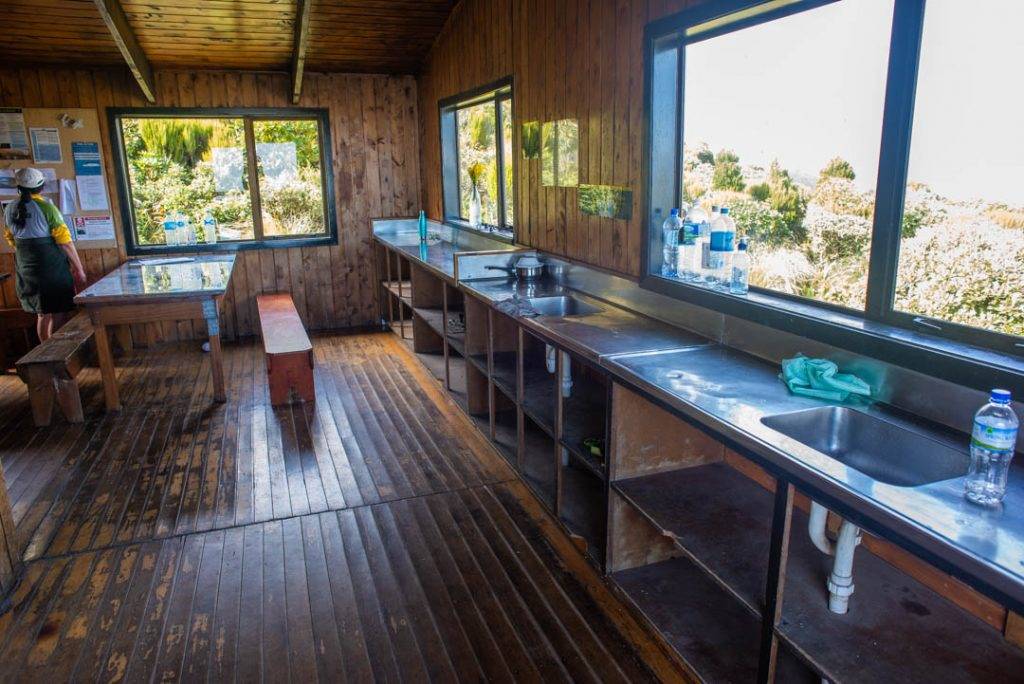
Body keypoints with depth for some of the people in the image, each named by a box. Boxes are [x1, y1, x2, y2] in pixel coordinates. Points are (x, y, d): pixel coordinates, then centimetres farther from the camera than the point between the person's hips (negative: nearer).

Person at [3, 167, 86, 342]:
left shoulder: (10, 210, 5)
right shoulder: (45, 207, -12)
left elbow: (12, 240, 15)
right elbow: (64, 241, -14)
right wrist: (79, 268, -9)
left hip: (25, 269, 6)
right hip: (52, 268, -6)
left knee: (42, 314, 16)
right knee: (59, 314, 2)